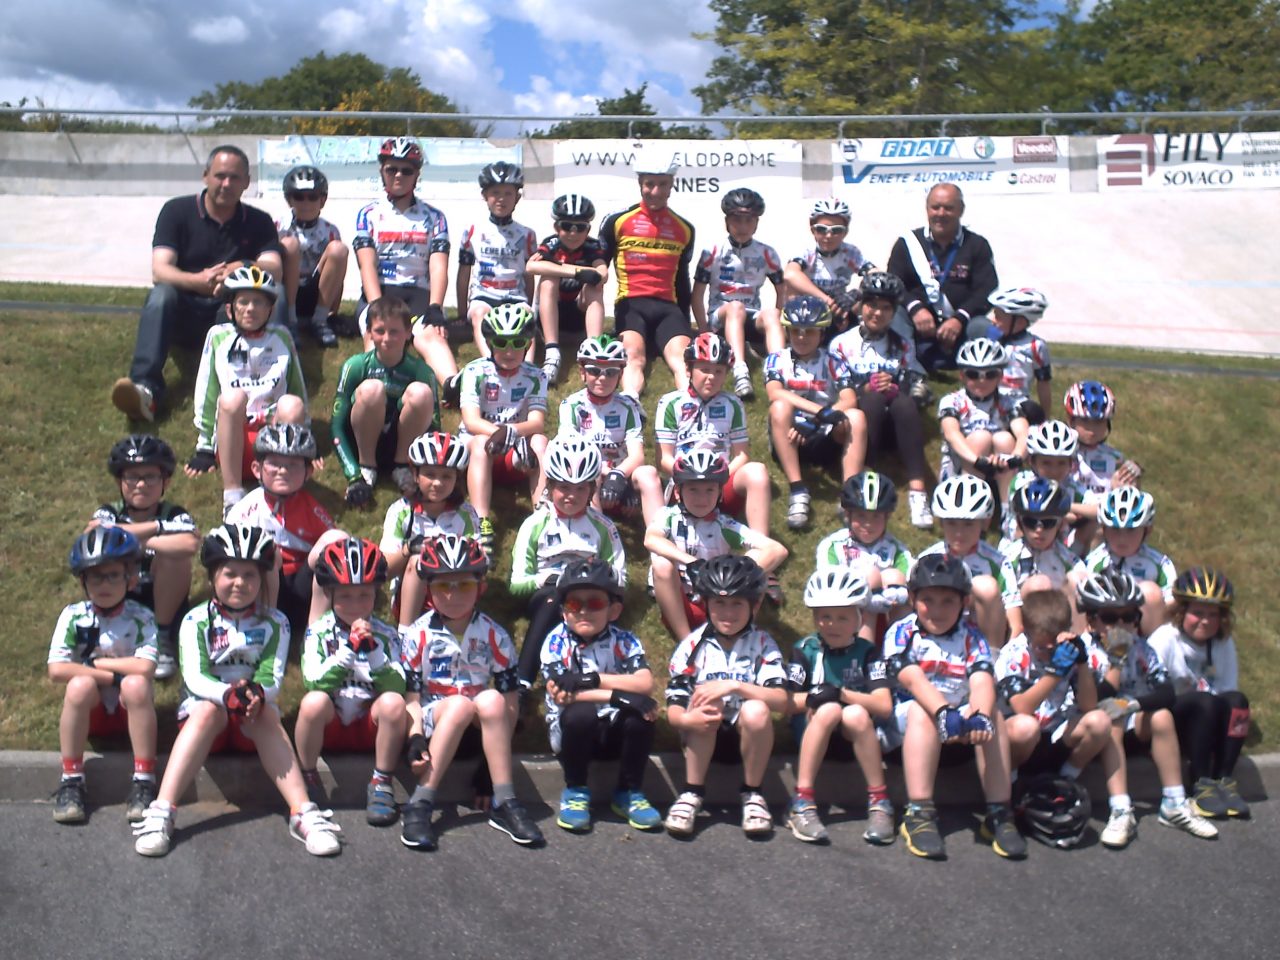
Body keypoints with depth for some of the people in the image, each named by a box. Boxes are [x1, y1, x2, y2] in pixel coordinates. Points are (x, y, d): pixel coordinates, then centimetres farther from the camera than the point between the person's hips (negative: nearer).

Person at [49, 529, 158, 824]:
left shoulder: (141, 618, -10)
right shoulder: (73, 616, -7)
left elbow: (145, 667, -25)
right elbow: (56, 670, -18)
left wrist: (94, 662, -18)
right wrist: (113, 676, -21)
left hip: (129, 710, -1)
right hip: (91, 712, 1)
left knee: (136, 684, -33)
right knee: (81, 684, -31)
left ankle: (144, 782, -25)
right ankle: (71, 781, -20)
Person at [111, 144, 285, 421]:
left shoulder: (259, 222, 6)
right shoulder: (177, 211, 1)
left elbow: (275, 270, -11)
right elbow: (159, 271, -12)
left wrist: (242, 270, -35)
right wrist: (198, 281, -34)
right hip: (186, 313, -1)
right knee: (162, 294, -33)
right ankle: (145, 389, -50)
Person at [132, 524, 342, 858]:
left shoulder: (274, 623, 2)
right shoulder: (197, 621, -1)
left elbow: (272, 678, -9)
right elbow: (195, 679, -14)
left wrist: (256, 694, -34)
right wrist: (228, 694, -35)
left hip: (255, 712, 1)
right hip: (206, 707, -1)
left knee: (267, 714, -32)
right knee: (209, 709, -34)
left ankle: (304, 814, -42)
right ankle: (160, 813, -42)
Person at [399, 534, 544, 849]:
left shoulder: (493, 635, 2)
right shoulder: (418, 634, -1)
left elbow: (509, 698, 1)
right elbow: (411, 696, -5)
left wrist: (500, 747, -9)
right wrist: (415, 739, -20)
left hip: (479, 730, 1)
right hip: (433, 723, -1)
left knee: (491, 700, -32)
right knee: (459, 705, -34)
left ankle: (503, 803, -30)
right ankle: (420, 805, -33)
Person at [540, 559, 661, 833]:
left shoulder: (624, 641, -4)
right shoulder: (556, 643, -8)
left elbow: (645, 683, -21)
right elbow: (559, 694, -23)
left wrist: (591, 680, -28)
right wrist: (617, 696, -31)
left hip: (616, 732, 2)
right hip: (572, 730, -2)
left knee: (642, 713, -27)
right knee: (580, 713, -33)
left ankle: (630, 793, -4)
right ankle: (575, 791, -7)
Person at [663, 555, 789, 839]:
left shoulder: (762, 644, -4)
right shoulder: (693, 645, -5)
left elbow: (781, 700, -19)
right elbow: (673, 709, -10)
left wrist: (733, 686, -31)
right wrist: (687, 719, -35)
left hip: (748, 738, 0)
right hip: (702, 737, 0)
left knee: (756, 710, -31)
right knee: (707, 705, -31)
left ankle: (752, 795, -11)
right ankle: (691, 794, -17)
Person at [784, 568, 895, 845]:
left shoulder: (866, 652, 0)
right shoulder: (805, 650, 0)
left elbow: (885, 706, -12)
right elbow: (786, 702, -7)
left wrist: (841, 693, -24)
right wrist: (812, 698, -26)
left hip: (856, 738, 0)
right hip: (813, 734, 0)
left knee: (855, 714, -32)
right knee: (828, 710, -32)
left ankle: (879, 802, -21)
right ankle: (802, 803, -29)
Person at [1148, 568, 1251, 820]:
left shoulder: (1224, 644, 7)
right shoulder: (1164, 639, -8)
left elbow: (1227, 689, 3)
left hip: (1208, 726, 4)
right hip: (1167, 719, -4)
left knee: (1236, 700, -24)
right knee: (1204, 702, -33)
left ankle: (1223, 779, -20)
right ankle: (1202, 784, -27)